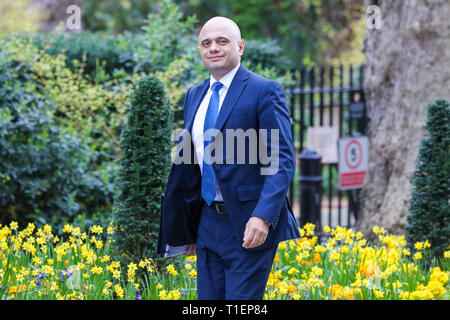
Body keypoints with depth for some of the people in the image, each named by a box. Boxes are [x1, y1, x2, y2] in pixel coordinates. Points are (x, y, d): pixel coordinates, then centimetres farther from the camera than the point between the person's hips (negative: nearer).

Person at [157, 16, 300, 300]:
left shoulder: (265, 91, -7)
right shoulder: (195, 96, 14)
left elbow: (283, 161, -13)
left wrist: (262, 217, -25)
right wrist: (188, 230, 19)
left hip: (250, 225, -7)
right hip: (209, 223, 7)